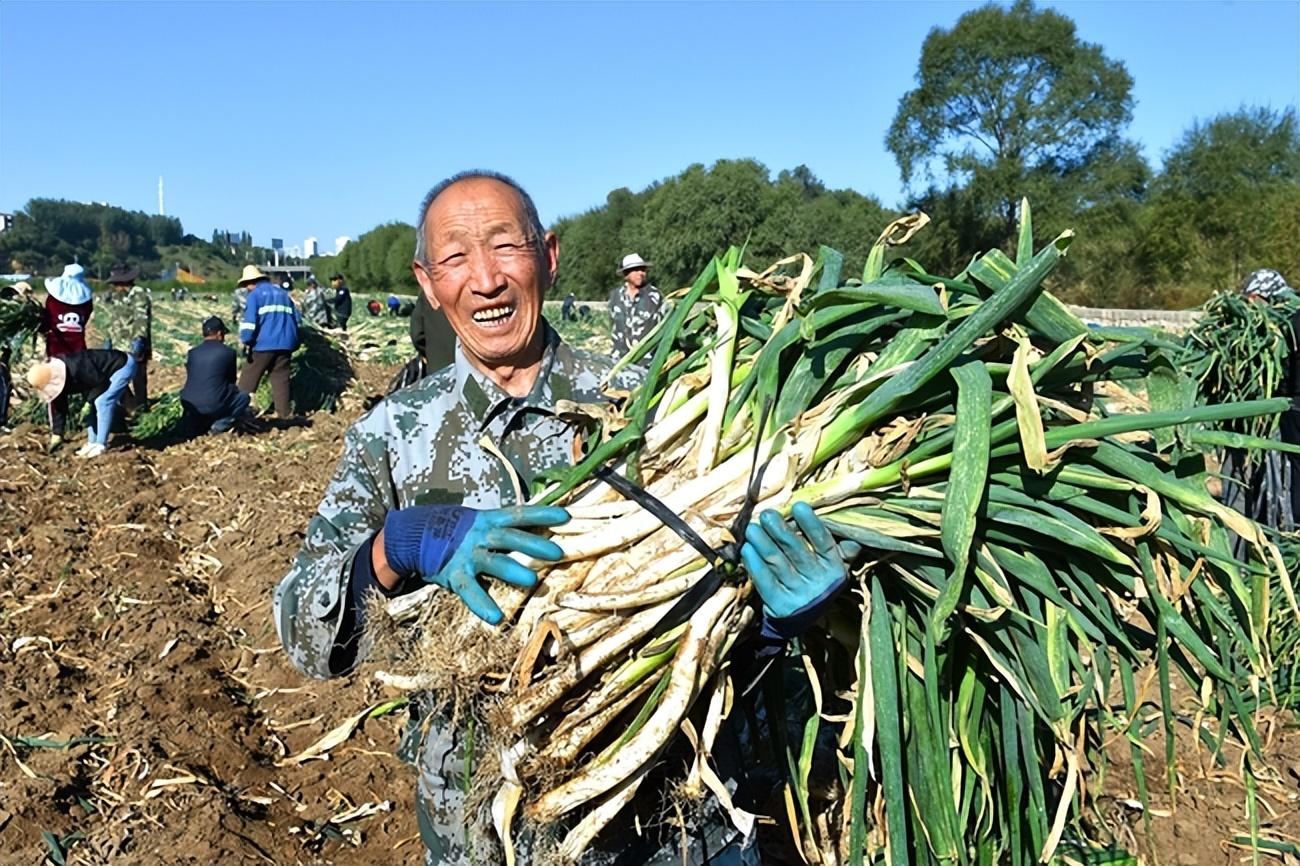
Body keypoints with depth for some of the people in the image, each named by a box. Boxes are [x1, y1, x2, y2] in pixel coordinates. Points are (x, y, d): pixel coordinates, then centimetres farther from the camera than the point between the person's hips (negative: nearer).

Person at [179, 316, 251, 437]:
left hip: (190, 405, 6)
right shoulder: (228, 352, -2)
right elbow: (231, 380, 10)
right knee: (243, 397, 19)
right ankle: (220, 425, 2)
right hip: (214, 405, -6)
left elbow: (191, 381, 19)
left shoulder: (192, 353, 10)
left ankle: (193, 425, 15)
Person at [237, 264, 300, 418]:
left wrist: (245, 339, -4)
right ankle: (285, 412, 5)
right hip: (285, 343, 5)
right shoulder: (282, 293, 18)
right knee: (281, 378, 8)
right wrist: (292, 339, 24)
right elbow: (296, 317, 19)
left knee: (249, 378, 4)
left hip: (264, 344, -5)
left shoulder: (255, 294, -1)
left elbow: (249, 320, -12)